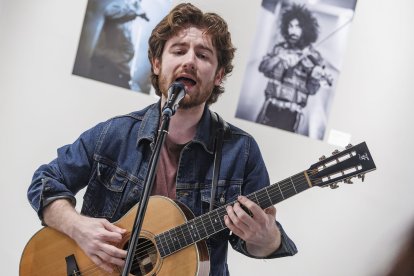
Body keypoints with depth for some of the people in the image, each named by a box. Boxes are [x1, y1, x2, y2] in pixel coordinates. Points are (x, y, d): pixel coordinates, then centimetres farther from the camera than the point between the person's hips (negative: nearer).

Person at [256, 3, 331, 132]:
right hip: (270, 106, 4)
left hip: (290, 112, -4)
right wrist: (280, 58, -16)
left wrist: (315, 76, -26)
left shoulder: (313, 57, -1)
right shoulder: (279, 48, 10)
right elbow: (263, 67, -1)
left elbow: (311, 90, -5)